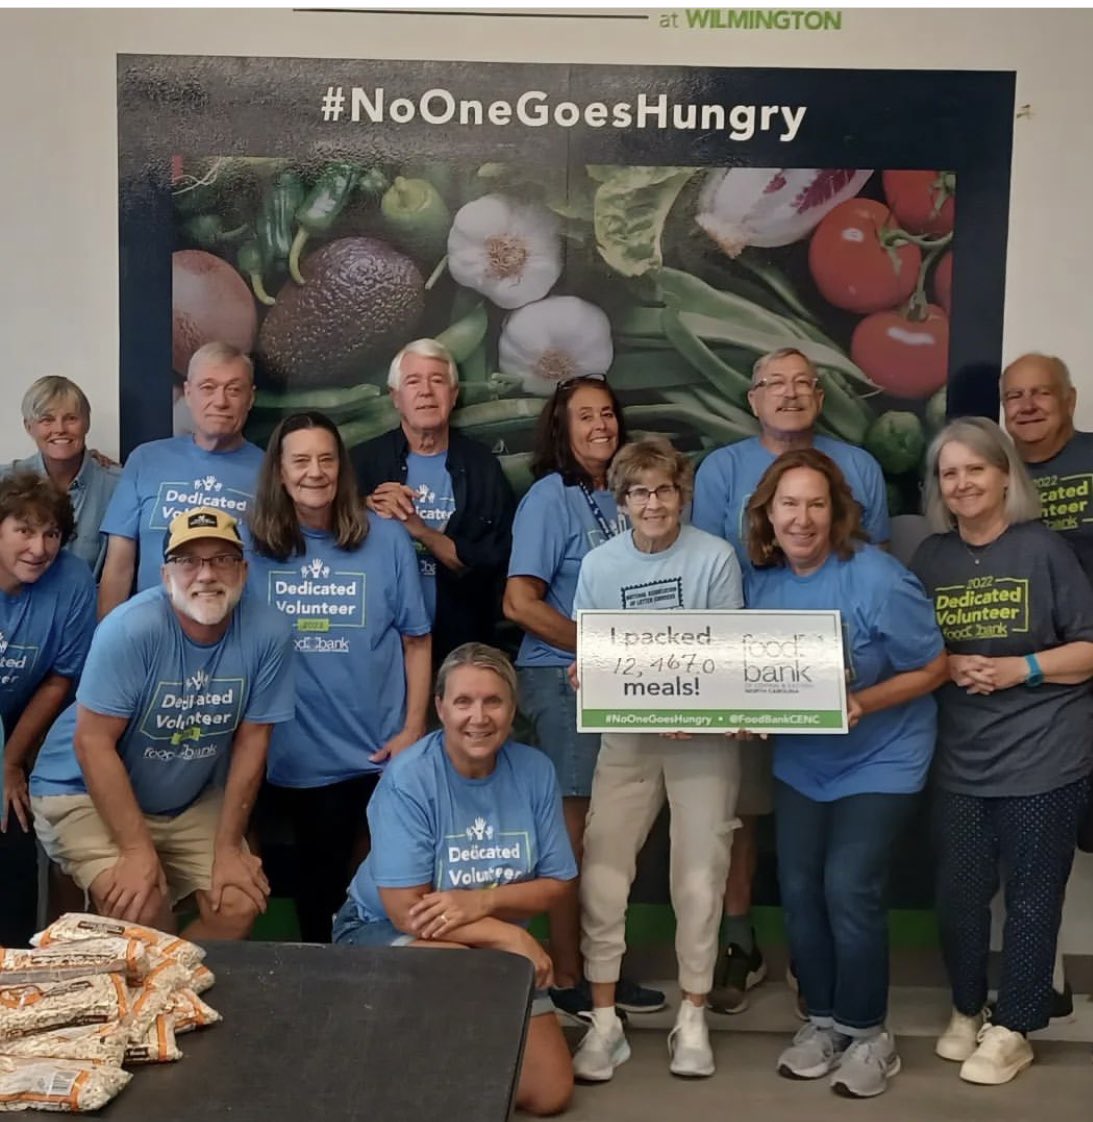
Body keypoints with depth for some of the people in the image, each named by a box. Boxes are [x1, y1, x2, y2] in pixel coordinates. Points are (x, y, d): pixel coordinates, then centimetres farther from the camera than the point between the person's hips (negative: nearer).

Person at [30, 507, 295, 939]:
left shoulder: (269, 633, -16)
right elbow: (93, 743, -23)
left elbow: (251, 741, -8)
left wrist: (228, 847, -7)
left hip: (193, 800, 4)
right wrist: (137, 849, -24)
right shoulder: (130, 628, -26)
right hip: (83, 792, -4)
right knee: (139, 908, -24)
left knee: (240, 906, -8)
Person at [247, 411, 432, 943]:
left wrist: (412, 730, -4)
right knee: (318, 874, 17)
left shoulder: (387, 539, -3)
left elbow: (415, 640, 0)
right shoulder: (252, 546, -1)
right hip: (298, 754, 1)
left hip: (380, 752, -1)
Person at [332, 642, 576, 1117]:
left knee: (550, 1094, 0)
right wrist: (512, 937, -27)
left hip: (496, 946, 5)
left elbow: (556, 884, -6)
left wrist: (482, 902, -25)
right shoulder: (408, 778, -23)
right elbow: (407, 913, -25)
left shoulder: (535, 770, -11)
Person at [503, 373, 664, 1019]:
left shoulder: (618, 497, 10)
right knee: (574, 823, 1)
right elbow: (521, 603, -15)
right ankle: (566, 978, 14)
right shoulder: (550, 497, -9)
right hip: (562, 678, -6)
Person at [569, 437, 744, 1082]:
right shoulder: (599, 565, 1)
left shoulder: (716, 558, -7)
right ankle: (604, 1021, 10)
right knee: (602, 874, -3)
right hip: (627, 737, 2)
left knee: (699, 878, 4)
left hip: (705, 734, -2)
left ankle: (693, 1018, 20)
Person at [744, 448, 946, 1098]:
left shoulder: (877, 580, -22)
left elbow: (933, 668, -14)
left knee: (848, 889, -10)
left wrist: (861, 705, -27)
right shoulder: (762, 582, -5)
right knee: (799, 890, 4)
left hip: (881, 761, -5)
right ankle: (823, 1020, 24)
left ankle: (869, 1034, 12)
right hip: (800, 763, 5)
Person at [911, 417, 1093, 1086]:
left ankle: (1013, 1030, 21)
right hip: (961, 759, 4)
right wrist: (949, 667, -7)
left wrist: (1021, 667, -17)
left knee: (1030, 895, 5)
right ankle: (967, 1011, 31)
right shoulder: (931, 558, 6)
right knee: (959, 891, 9)